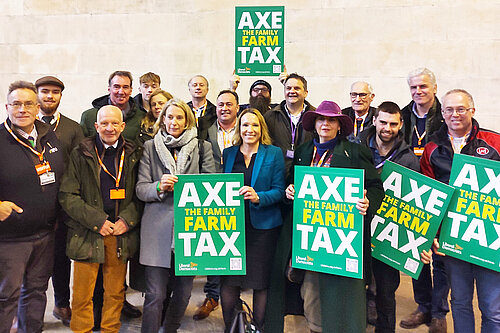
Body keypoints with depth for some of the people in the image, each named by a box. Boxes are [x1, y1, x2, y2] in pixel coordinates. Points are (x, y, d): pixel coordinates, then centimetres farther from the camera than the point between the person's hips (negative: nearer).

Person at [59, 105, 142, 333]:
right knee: (82, 295, 6)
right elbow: (67, 196, -4)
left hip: (121, 234, 2)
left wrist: (127, 219, -8)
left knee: (116, 293, 12)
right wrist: (97, 221, -11)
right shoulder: (80, 154, 0)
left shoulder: (133, 155, 5)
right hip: (87, 234, -1)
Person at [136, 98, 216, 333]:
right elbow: (140, 189, 5)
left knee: (184, 291, 11)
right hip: (158, 228, -1)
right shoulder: (150, 147, 10)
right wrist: (159, 187, -15)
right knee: (155, 294, -2)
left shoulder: (203, 147, 10)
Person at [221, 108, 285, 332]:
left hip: (263, 225, -2)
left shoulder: (273, 154, 2)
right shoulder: (228, 153, 10)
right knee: (228, 281, 3)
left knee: (261, 281, 5)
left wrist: (258, 197, -20)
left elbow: (279, 190, -3)